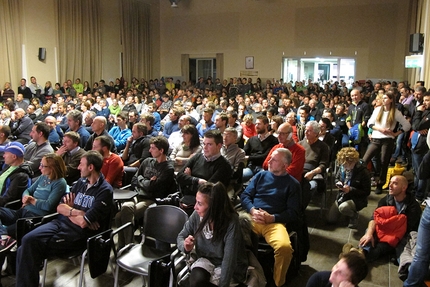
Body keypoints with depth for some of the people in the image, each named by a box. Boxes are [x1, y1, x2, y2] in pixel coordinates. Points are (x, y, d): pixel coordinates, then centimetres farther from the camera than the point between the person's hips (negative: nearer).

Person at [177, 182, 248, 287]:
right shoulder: (197, 215, -13)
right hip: (206, 260, 4)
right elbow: (181, 236, 3)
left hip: (230, 268, -3)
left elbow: (229, 259, -28)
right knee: (196, 278, -29)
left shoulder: (231, 222, -27)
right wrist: (186, 246, -20)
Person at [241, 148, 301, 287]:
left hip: (275, 222, -2)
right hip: (252, 217, 2)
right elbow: (245, 195, 14)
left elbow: (294, 213, 5)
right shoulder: (261, 175, 19)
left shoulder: (293, 184, 11)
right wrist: (253, 210, -7)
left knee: (285, 247, -34)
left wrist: (272, 218, -10)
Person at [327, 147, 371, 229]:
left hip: (357, 199, -6)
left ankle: (354, 215, -2)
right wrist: (338, 183, -12)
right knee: (330, 219, 0)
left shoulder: (363, 172, -21)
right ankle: (349, 211, 26)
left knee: (343, 207, -38)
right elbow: (337, 178, 13)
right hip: (342, 196, 6)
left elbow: (367, 192, -16)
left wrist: (351, 189, -27)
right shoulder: (342, 167, -6)